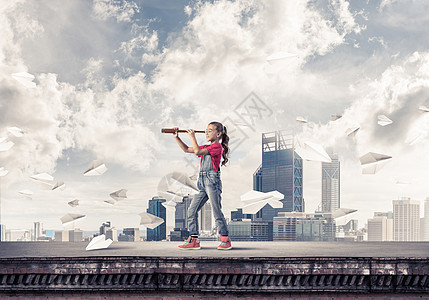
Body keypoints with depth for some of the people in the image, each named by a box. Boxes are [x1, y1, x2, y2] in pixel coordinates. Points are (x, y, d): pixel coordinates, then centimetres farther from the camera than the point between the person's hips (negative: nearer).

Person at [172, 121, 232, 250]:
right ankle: (193, 240, 6)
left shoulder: (217, 146, -6)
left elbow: (197, 152, -15)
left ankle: (225, 240, 1)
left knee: (216, 211, -7)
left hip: (212, 180, -9)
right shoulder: (206, 147, 21)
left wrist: (192, 137, -6)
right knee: (192, 210, 3)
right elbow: (187, 149, 24)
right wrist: (177, 137, 15)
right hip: (202, 182, 9)